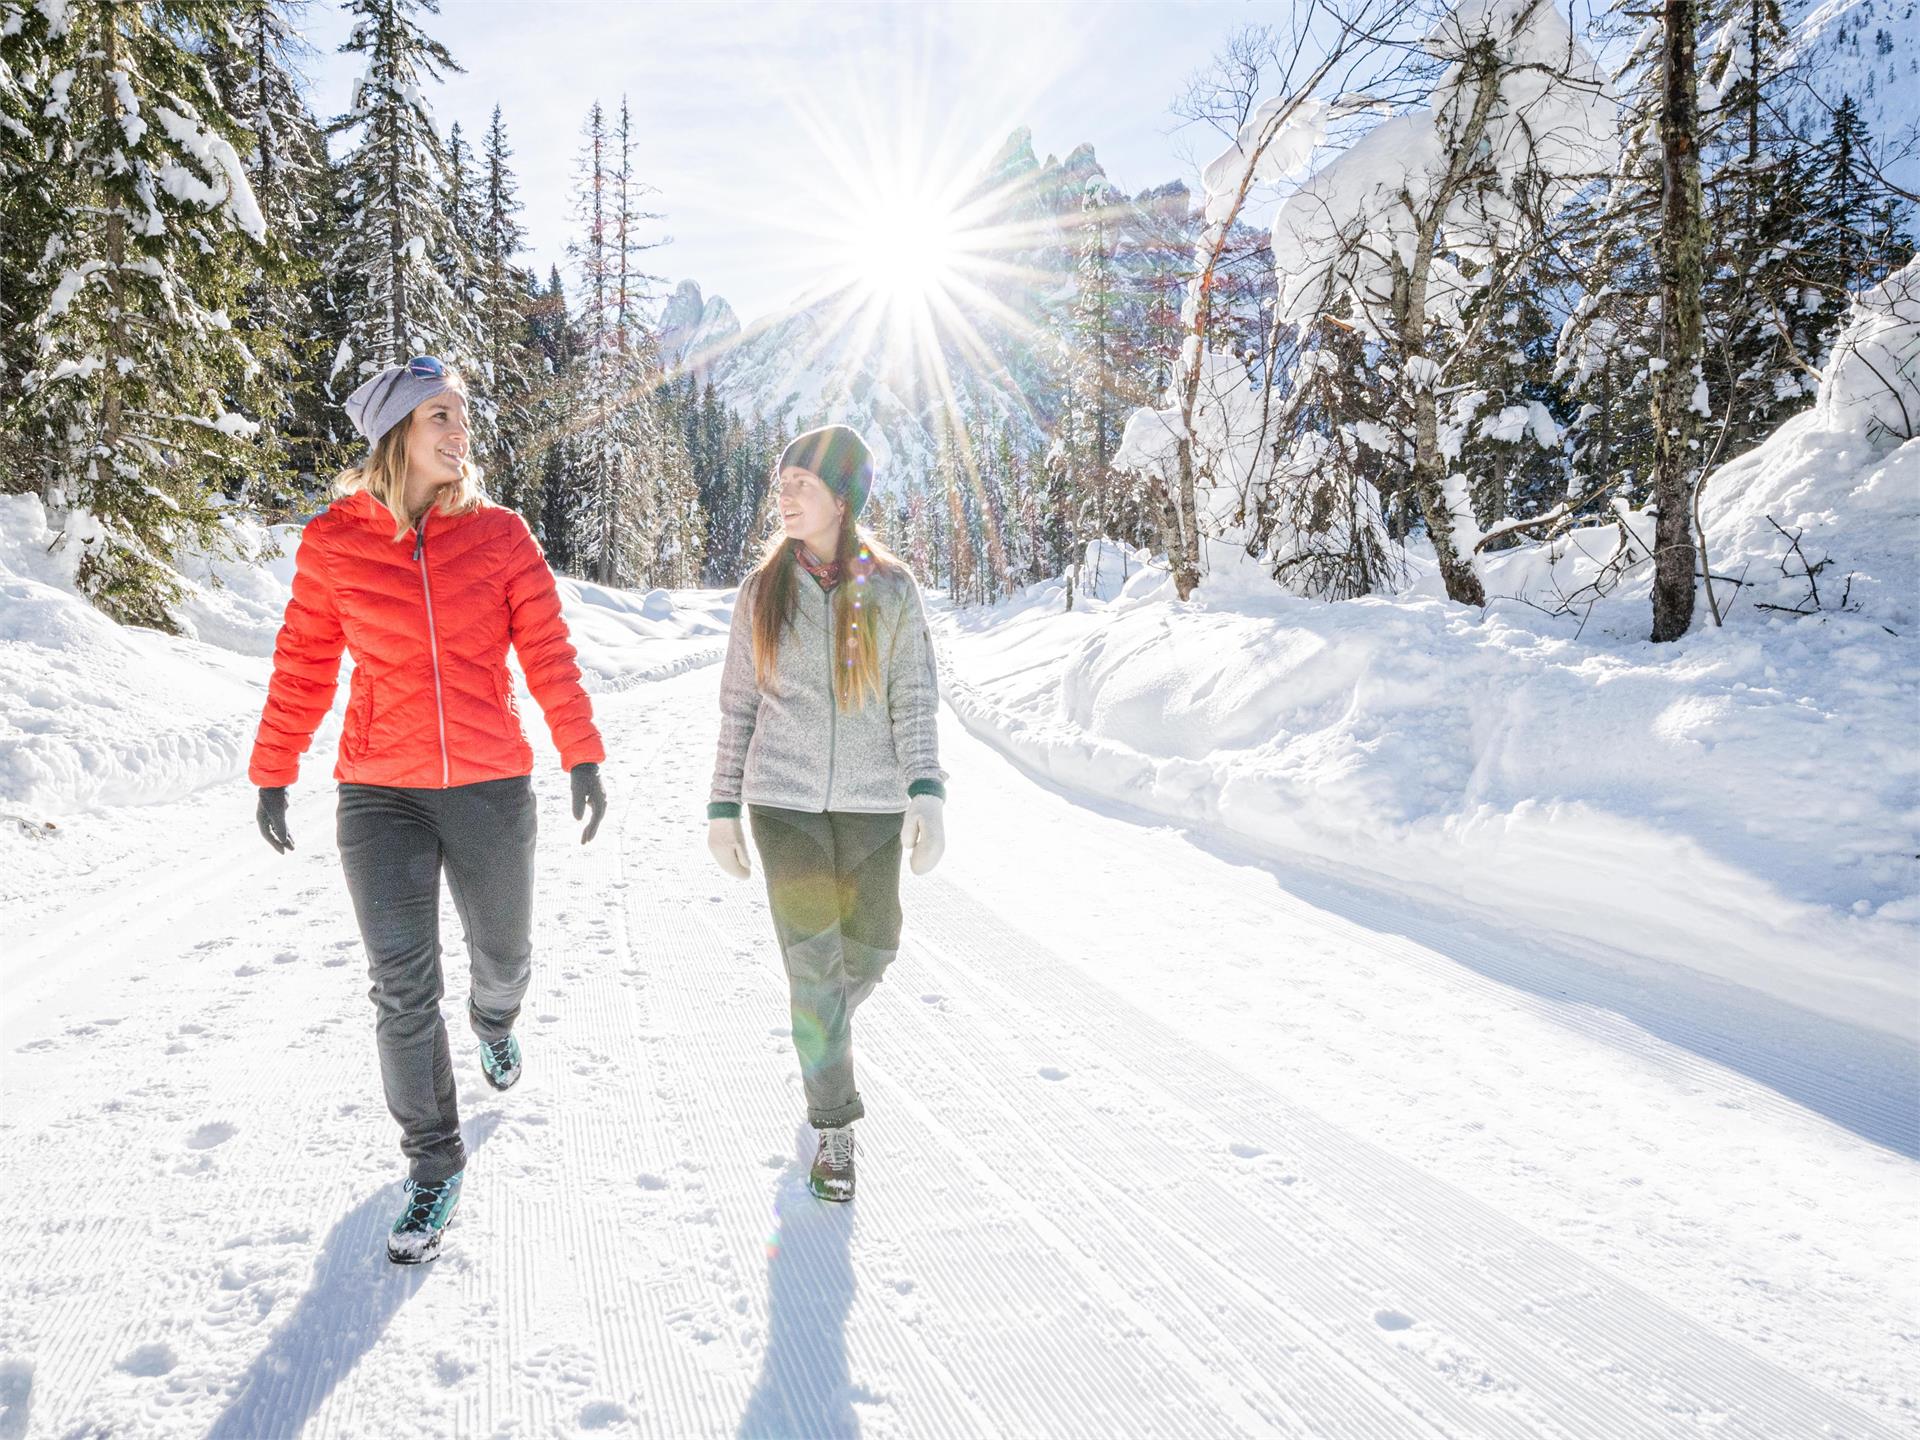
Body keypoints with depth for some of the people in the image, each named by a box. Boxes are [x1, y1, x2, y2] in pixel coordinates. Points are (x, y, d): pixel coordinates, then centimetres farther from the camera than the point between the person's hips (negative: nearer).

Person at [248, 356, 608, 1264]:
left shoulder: (501, 536, -1)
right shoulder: (333, 543, -1)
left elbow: (548, 652, -2)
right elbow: (304, 663, 5)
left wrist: (581, 755, -7)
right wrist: (273, 774, 7)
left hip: (492, 789, 1)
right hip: (379, 795, -1)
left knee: (502, 952, 17)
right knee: (403, 991, -2)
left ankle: (495, 1023, 54)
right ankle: (433, 1163, 16)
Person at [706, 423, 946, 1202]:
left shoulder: (890, 590, -1)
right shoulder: (763, 589, 2)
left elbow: (915, 700, -3)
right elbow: (739, 706, 6)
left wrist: (928, 794, -17)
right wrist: (722, 807, 3)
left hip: (871, 802, 1)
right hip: (783, 800, 0)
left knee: (869, 952, 11)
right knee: (813, 961, -3)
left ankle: (823, 1028, 46)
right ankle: (833, 1124, 13)